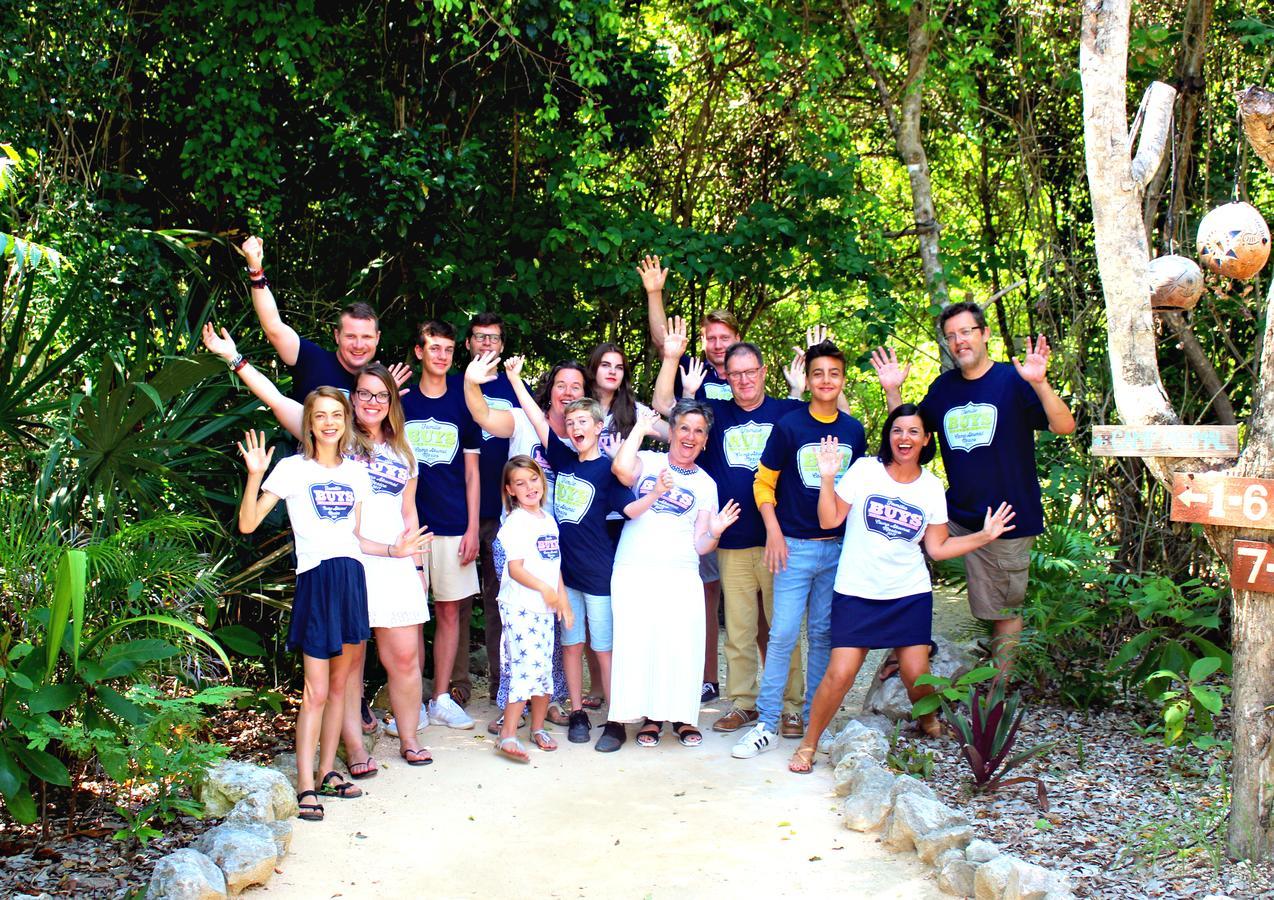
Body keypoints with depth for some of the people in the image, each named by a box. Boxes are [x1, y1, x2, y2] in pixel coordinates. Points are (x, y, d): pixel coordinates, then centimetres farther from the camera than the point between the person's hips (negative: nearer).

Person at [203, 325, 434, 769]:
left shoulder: (402, 452, 17)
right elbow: (275, 399, -3)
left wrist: (418, 565, 16)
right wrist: (235, 359, -7)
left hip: (394, 565, 3)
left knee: (404, 657, 2)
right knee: (347, 660, -1)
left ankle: (408, 739, 17)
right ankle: (353, 747, 7)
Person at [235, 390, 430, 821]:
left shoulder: (355, 472, 13)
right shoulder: (293, 469, -2)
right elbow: (247, 524, -9)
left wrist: (394, 550, 7)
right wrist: (255, 476, -20)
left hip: (352, 577, 5)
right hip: (316, 578, -5)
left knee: (339, 685, 11)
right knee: (316, 691, -7)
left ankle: (328, 772, 21)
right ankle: (305, 786, -3)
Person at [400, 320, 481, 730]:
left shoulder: (461, 404, 6)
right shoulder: (401, 402, 4)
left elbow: (472, 471, 7)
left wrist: (472, 528, 0)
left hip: (453, 524, 1)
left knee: (449, 611, 5)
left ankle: (442, 699, 13)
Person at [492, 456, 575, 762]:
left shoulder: (548, 520, 14)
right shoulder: (516, 522, -9)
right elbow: (515, 568, -16)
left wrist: (562, 597, 14)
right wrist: (544, 588, -25)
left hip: (545, 607, 8)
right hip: (520, 607, -8)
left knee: (544, 669, 11)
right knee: (526, 670, -15)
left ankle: (538, 728, 23)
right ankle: (507, 736, -14)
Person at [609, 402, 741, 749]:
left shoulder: (705, 484, 14)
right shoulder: (648, 461, 9)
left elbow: (700, 545, 11)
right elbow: (621, 469, -17)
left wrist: (715, 533, -10)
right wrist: (639, 430, -4)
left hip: (681, 577, 1)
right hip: (634, 572, -1)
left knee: (682, 644, -6)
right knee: (638, 641, -5)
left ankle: (682, 716, 9)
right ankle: (649, 716, 8)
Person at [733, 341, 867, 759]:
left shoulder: (854, 431, 6)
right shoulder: (788, 426, -5)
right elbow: (764, 482, -1)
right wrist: (773, 531, -9)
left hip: (839, 547, 4)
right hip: (796, 546, -3)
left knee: (824, 635, 9)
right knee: (783, 634, -7)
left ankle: (812, 717, 20)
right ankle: (766, 723, -2)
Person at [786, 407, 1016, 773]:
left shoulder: (932, 487, 5)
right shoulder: (865, 469, -4)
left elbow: (937, 547, 7)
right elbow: (829, 520, -5)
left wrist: (984, 536, 0)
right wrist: (827, 478, -17)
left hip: (910, 595, 2)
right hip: (857, 592, -2)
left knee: (917, 676, -2)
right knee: (839, 674, -10)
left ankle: (929, 721, 32)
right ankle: (808, 745, 8)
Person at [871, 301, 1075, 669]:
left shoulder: (1014, 380, -9)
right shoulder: (943, 387, 7)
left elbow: (1064, 426, -19)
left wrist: (1040, 384, -35)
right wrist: (892, 391, 0)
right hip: (956, 515, 5)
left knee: (1004, 612, 5)